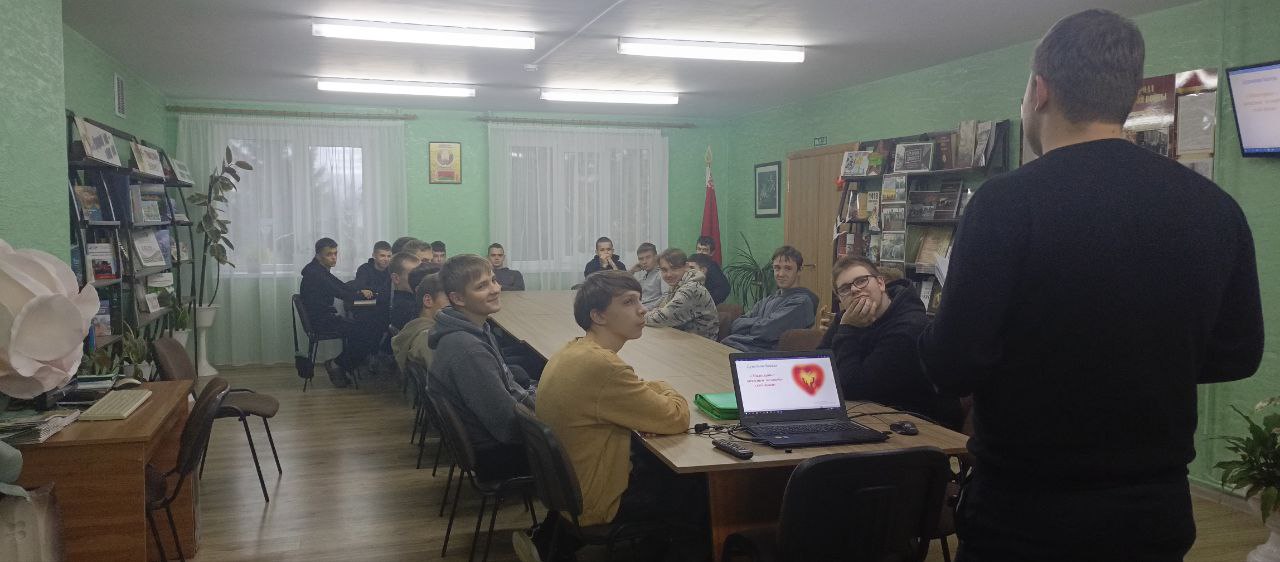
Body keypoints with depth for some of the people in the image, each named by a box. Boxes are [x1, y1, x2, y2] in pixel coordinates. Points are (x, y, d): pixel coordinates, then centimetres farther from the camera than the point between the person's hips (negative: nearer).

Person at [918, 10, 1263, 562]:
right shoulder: (1216, 207, -2)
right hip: (1156, 514, 5)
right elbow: (1237, 355, 8)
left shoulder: (1006, 201, -19)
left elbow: (951, 366, -19)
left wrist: (936, 337, 2)